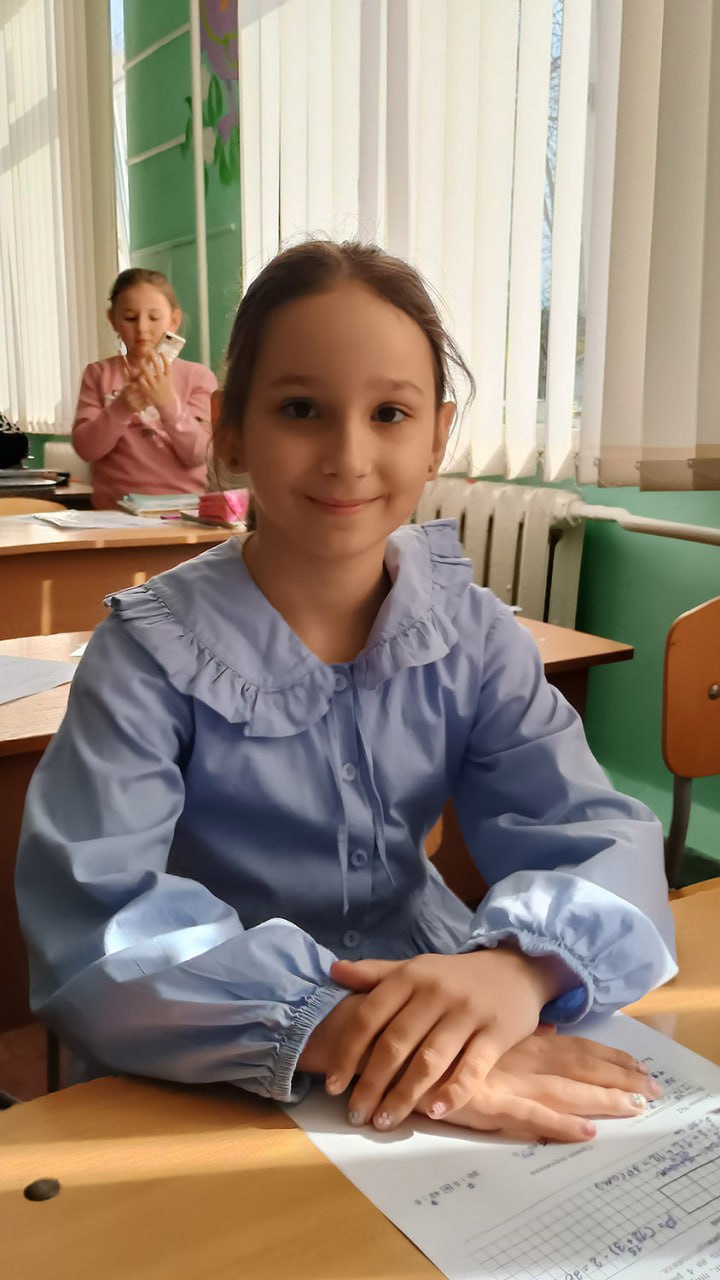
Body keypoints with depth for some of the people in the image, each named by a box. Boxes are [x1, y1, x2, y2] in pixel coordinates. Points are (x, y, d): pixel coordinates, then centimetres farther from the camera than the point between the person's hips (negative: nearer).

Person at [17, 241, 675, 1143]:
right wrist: (326, 1033, -39)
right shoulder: (154, 652, -14)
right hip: (204, 1092, -3)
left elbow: (596, 832, -10)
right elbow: (92, 925, -23)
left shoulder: (472, 634, -3)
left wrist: (517, 965, -32)